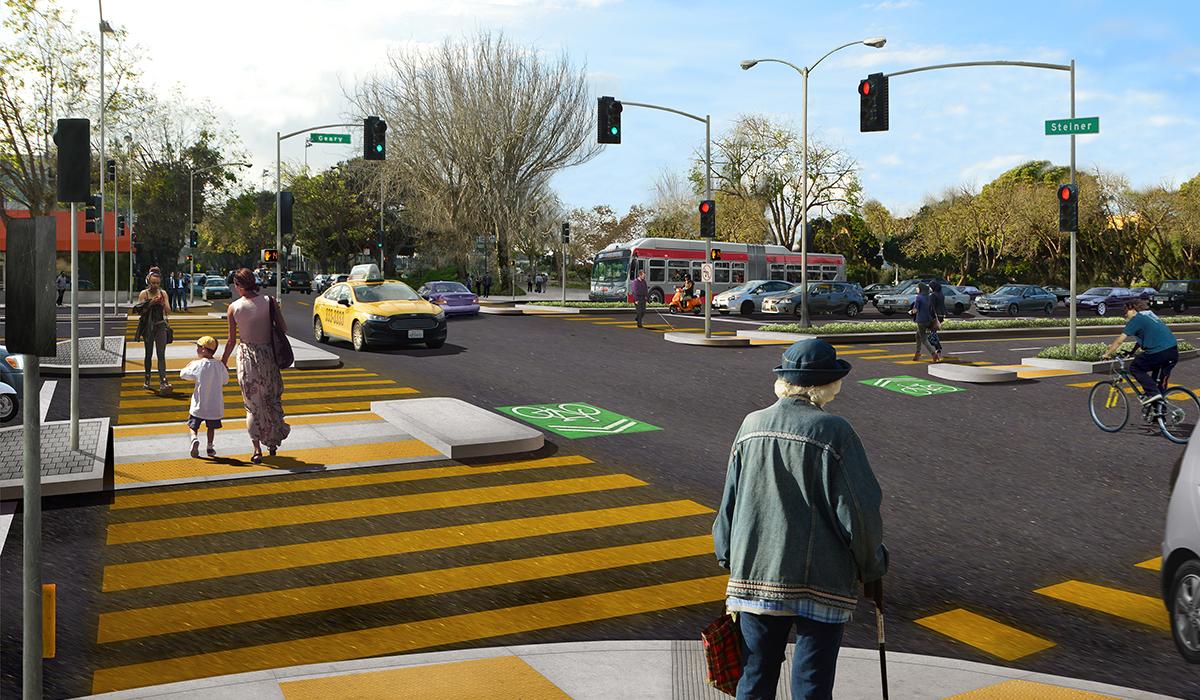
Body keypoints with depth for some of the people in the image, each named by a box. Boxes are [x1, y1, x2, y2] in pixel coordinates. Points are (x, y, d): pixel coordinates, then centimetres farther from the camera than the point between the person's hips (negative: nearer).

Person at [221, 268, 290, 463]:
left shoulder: (234, 308, -7)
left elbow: (231, 340, -2)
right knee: (271, 400, 18)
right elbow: (283, 329, -8)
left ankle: (257, 449, 6)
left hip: (246, 356, -1)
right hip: (268, 355, 1)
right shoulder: (268, 302, -9)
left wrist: (223, 360, 12)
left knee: (252, 404, 8)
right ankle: (273, 442, 27)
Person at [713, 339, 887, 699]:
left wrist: (730, 560, 20)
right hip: (821, 582, -4)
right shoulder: (834, 432, -12)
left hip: (754, 575, 4)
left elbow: (729, 503, 8)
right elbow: (859, 511, -10)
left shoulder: (752, 426, 3)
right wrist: (872, 567, 5)